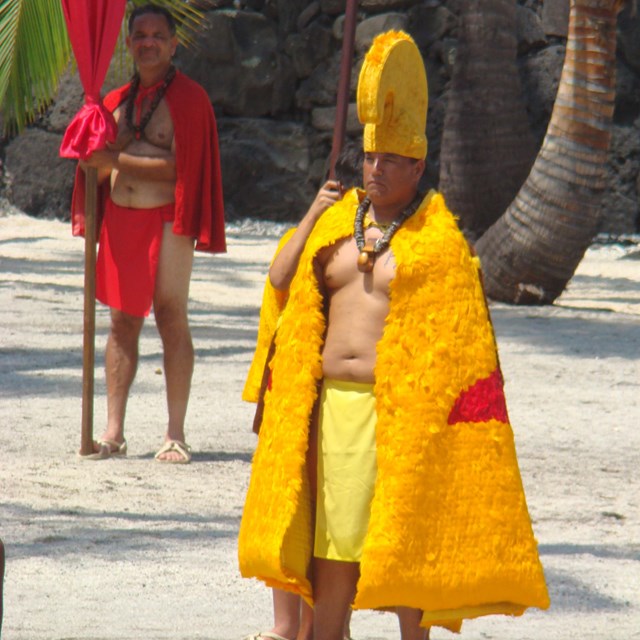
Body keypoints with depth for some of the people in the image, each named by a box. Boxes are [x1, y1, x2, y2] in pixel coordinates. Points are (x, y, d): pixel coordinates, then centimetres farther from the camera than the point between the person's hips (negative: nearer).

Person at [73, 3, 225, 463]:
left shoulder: (188, 98, -3)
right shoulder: (117, 101, 16)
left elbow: (180, 165, -13)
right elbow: (101, 166, 19)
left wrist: (118, 160, -15)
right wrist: (97, 161, -5)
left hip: (166, 221, -5)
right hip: (120, 218, 6)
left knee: (171, 319, -4)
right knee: (123, 321, 5)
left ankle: (176, 434, 0)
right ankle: (114, 432, 5)